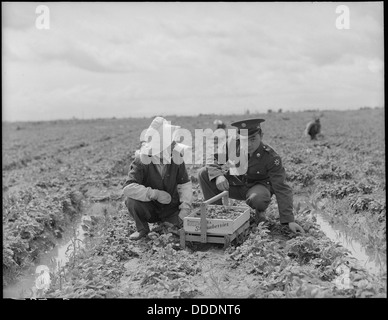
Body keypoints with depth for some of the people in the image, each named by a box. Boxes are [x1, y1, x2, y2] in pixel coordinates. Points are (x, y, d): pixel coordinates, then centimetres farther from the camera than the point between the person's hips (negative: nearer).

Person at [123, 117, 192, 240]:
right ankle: (142, 228, 0)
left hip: (171, 208, 2)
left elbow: (185, 184, -2)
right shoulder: (141, 161, -19)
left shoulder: (176, 159, -11)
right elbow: (128, 187, -30)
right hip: (150, 209, -2)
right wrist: (154, 194, -37)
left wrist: (185, 206, -17)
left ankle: (166, 224, 20)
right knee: (131, 200, -30)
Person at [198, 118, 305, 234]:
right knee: (204, 173, -18)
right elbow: (213, 160, -11)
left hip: (259, 186, -3)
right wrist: (218, 175, -36)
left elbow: (282, 189, -28)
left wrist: (290, 221, -32)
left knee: (257, 199, -42)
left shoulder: (271, 158, -28)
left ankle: (260, 212, -2)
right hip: (236, 184, 3)